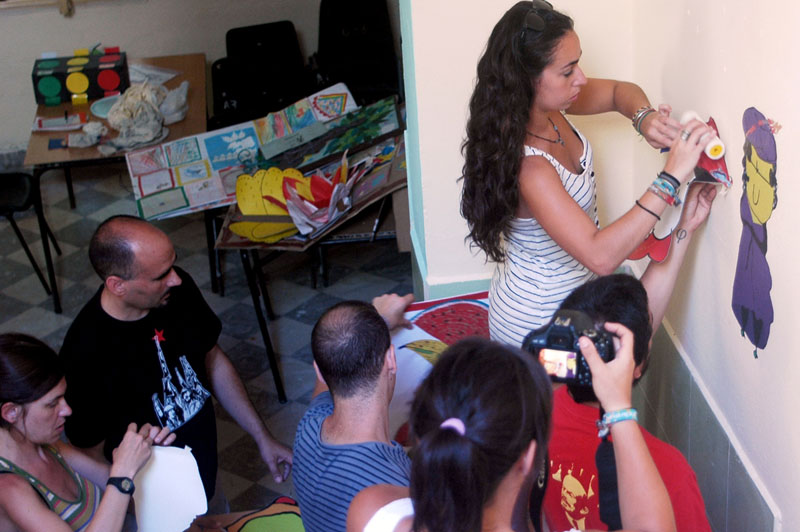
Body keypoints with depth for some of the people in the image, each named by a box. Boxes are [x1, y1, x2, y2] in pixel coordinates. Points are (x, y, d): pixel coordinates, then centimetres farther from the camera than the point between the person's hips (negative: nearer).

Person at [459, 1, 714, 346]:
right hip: (536, 320, -8)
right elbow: (600, 256, -42)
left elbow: (620, 92, 5)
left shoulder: (545, 107, -11)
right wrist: (671, 178, -42)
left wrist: (644, 118, -18)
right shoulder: (527, 165, -36)